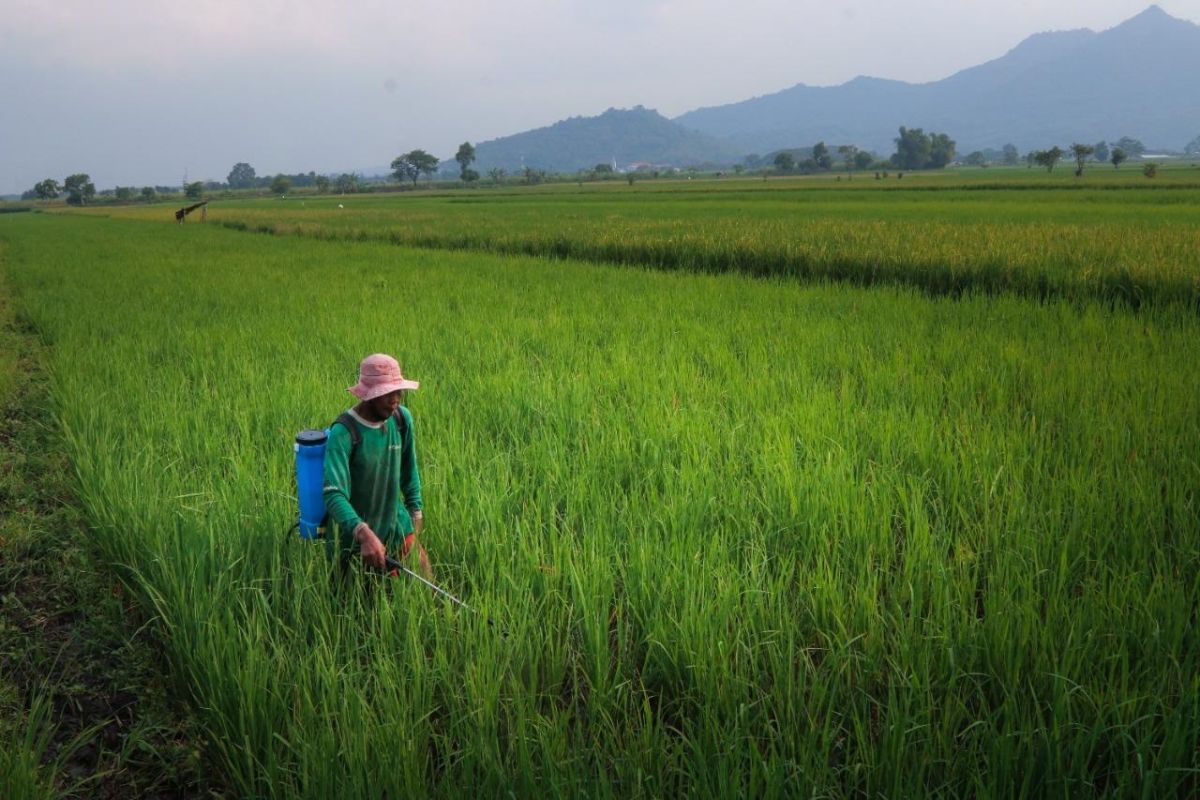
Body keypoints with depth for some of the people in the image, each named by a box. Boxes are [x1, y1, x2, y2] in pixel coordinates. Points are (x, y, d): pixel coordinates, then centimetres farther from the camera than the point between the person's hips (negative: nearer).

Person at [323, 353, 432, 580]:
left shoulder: (402, 419, -5)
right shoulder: (343, 433, -24)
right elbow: (334, 494, -34)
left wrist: (415, 510, 12)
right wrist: (364, 533, -47)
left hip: (400, 530, 5)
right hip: (357, 540, -5)